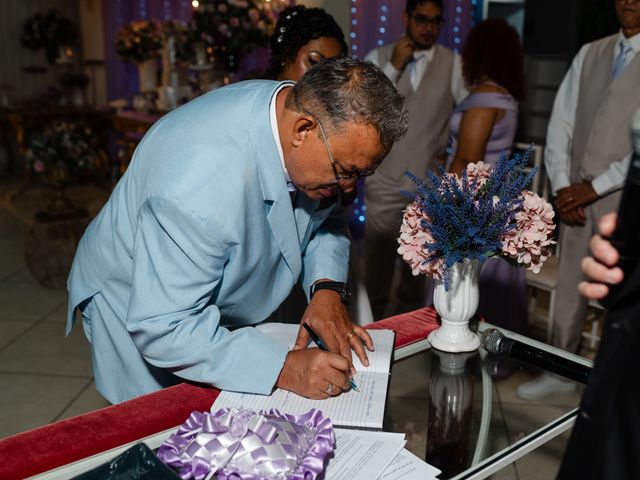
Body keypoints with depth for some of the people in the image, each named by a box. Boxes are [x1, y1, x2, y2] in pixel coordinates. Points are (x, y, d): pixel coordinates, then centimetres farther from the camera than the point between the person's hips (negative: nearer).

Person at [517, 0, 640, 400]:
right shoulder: (590, 54, 11)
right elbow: (561, 123, 8)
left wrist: (595, 186, -13)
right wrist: (562, 186, -2)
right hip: (577, 197, 4)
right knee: (569, 287, 11)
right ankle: (560, 371, 25)